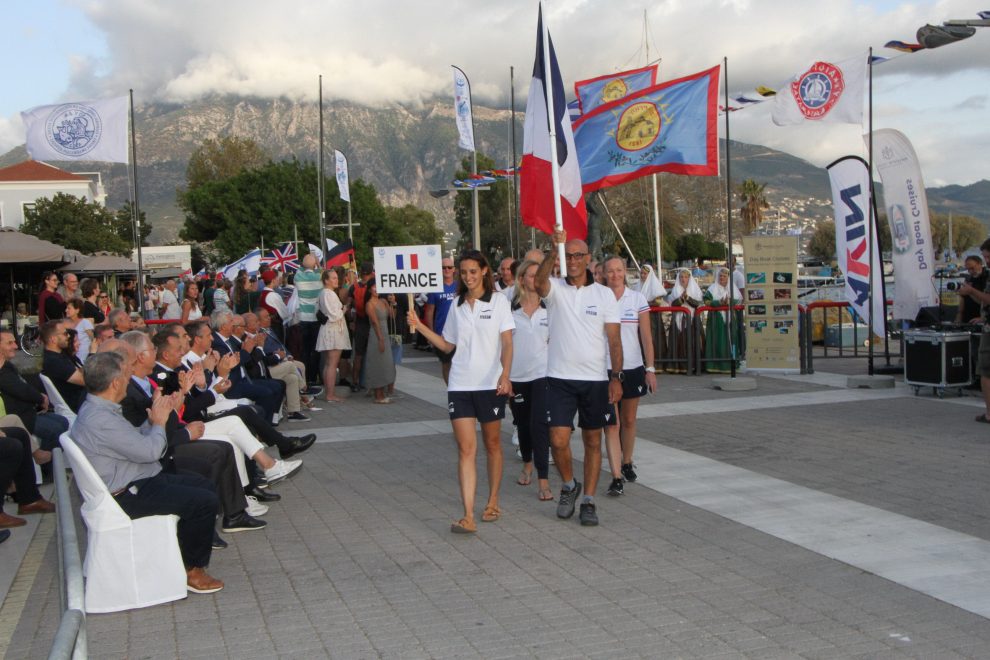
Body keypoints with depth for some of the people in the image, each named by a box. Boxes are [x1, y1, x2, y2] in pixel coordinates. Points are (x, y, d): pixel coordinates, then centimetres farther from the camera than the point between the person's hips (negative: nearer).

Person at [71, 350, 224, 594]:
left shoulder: (97, 409, 8)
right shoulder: (100, 420, -26)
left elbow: (136, 442, 15)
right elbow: (149, 451, -24)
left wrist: (153, 420, 2)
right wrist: (159, 423, -6)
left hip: (137, 481, 11)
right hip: (127, 494, -11)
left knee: (204, 485, 15)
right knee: (206, 501, -16)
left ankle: (192, 543, 27)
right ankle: (191, 569, -1)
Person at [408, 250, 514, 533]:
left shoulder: (498, 302, 0)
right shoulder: (457, 306, 12)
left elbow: (507, 343, -7)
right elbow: (447, 345, 17)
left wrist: (505, 374, -22)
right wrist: (420, 327, 7)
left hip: (491, 384, -2)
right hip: (460, 385, 3)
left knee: (492, 444, 11)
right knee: (466, 449, -6)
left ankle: (493, 502, 29)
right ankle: (468, 517, -11)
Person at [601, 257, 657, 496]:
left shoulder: (637, 299, 2)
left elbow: (646, 336, 2)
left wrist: (650, 368, -3)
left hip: (633, 368, 2)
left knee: (628, 421, 14)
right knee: (611, 423, -7)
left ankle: (626, 463, 35)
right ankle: (616, 477, -8)